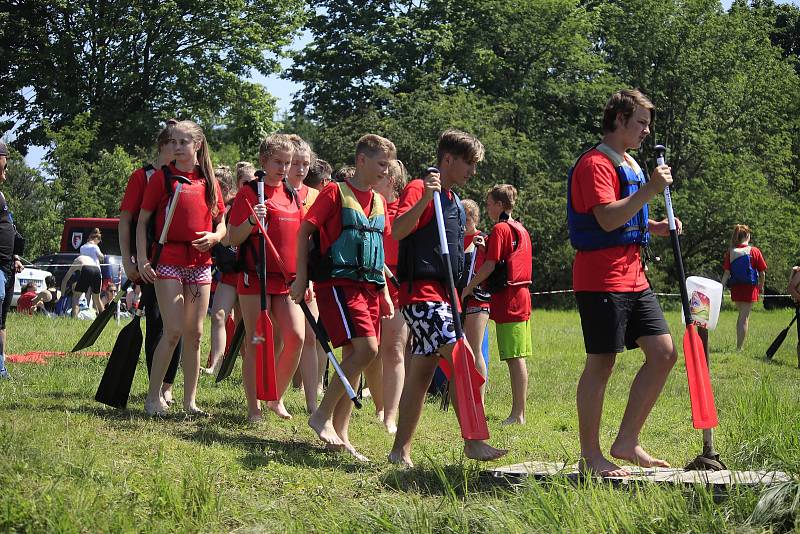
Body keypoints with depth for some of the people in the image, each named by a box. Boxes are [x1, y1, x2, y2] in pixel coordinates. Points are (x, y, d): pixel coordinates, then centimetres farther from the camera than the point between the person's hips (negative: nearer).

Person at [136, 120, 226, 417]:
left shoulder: (209, 182, 10)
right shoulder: (162, 178, 0)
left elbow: (221, 223, 17)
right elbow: (142, 221, 0)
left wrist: (214, 237, -6)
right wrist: (142, 259, -10)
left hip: (200, 263, 4)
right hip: (169, 261, -4)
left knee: (194, 334, 6)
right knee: (174, 331, -11)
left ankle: (190, 401, 12)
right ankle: (153, 396, -1)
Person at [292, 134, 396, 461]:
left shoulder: (379, 202, 16)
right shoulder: (336, 193, -5)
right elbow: (304, 230, -5)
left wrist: (384, 292, 21)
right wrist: (301, 277, -10)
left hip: (369, 286, 7)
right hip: (339, 282, -7)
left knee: (353, 357, 4)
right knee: (366, 349, -19)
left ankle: (340, 434, 7)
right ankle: (322, 416, -9)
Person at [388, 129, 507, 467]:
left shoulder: (454, 201, 21)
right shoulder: (420, 189, -8)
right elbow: (398, 231, -25)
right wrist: (424, 198, -36)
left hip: (441, 294, 10)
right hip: (422, 292, -10)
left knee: (422, 373, 9)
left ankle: (401, 451, 12)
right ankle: (474, 442, -18)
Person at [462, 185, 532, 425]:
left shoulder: (500, 229, -9)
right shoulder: (521, 229, 16)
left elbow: (490, 266, -13)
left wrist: (469, 288, -4)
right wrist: (487, 247, 15)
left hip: (507, 298, -9)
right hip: (522, 296, 9)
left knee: (514, 358, -9)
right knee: (518, 357, 10)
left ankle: (517, 414, -9)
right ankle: (519, 411, 12)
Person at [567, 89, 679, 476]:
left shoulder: (629, 165, 21)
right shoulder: (595, 163, -10)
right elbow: (607, 219, -22)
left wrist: (653, 227, 11)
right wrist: (650, 189, -23)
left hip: (632, 276, 10)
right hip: (601, 279, -10)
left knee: (664, 353, 4)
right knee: (601, 363, -5)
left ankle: (626, 443, 10)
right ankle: (590, 456, 3)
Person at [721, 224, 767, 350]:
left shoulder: (730, 252, -1)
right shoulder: (755, 251, -7)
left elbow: (726, 273, -5)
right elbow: (762, 273, -3)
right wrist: (761, 287, 11)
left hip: (735, 288, 3)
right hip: (750, 288, -3)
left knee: (742, 315, 21)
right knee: (744, 317, 0)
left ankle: (739, 345, 24)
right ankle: (739, 347, -2)